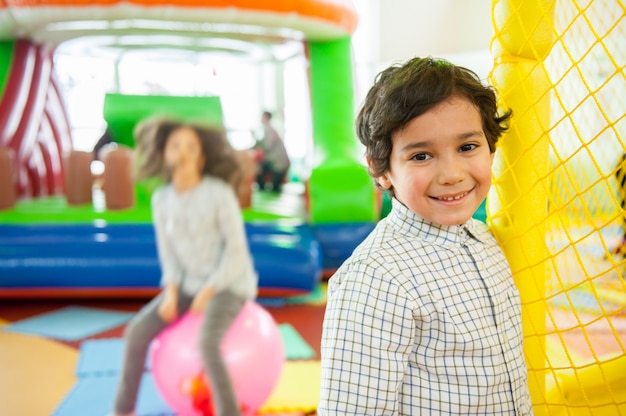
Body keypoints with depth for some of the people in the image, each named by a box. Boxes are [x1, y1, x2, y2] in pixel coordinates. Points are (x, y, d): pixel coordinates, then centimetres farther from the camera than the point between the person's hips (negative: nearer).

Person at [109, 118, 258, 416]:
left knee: (207, 342, -30)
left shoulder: (220, 194, -21)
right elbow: (168, 251, 4)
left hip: (228, 285, -5)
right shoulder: (161, 199, -4)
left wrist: (207, 294, -18)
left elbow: (236, 249, -17)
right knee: (138, 330, -6)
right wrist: (171, 293, -9)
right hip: (191, 284, 6)